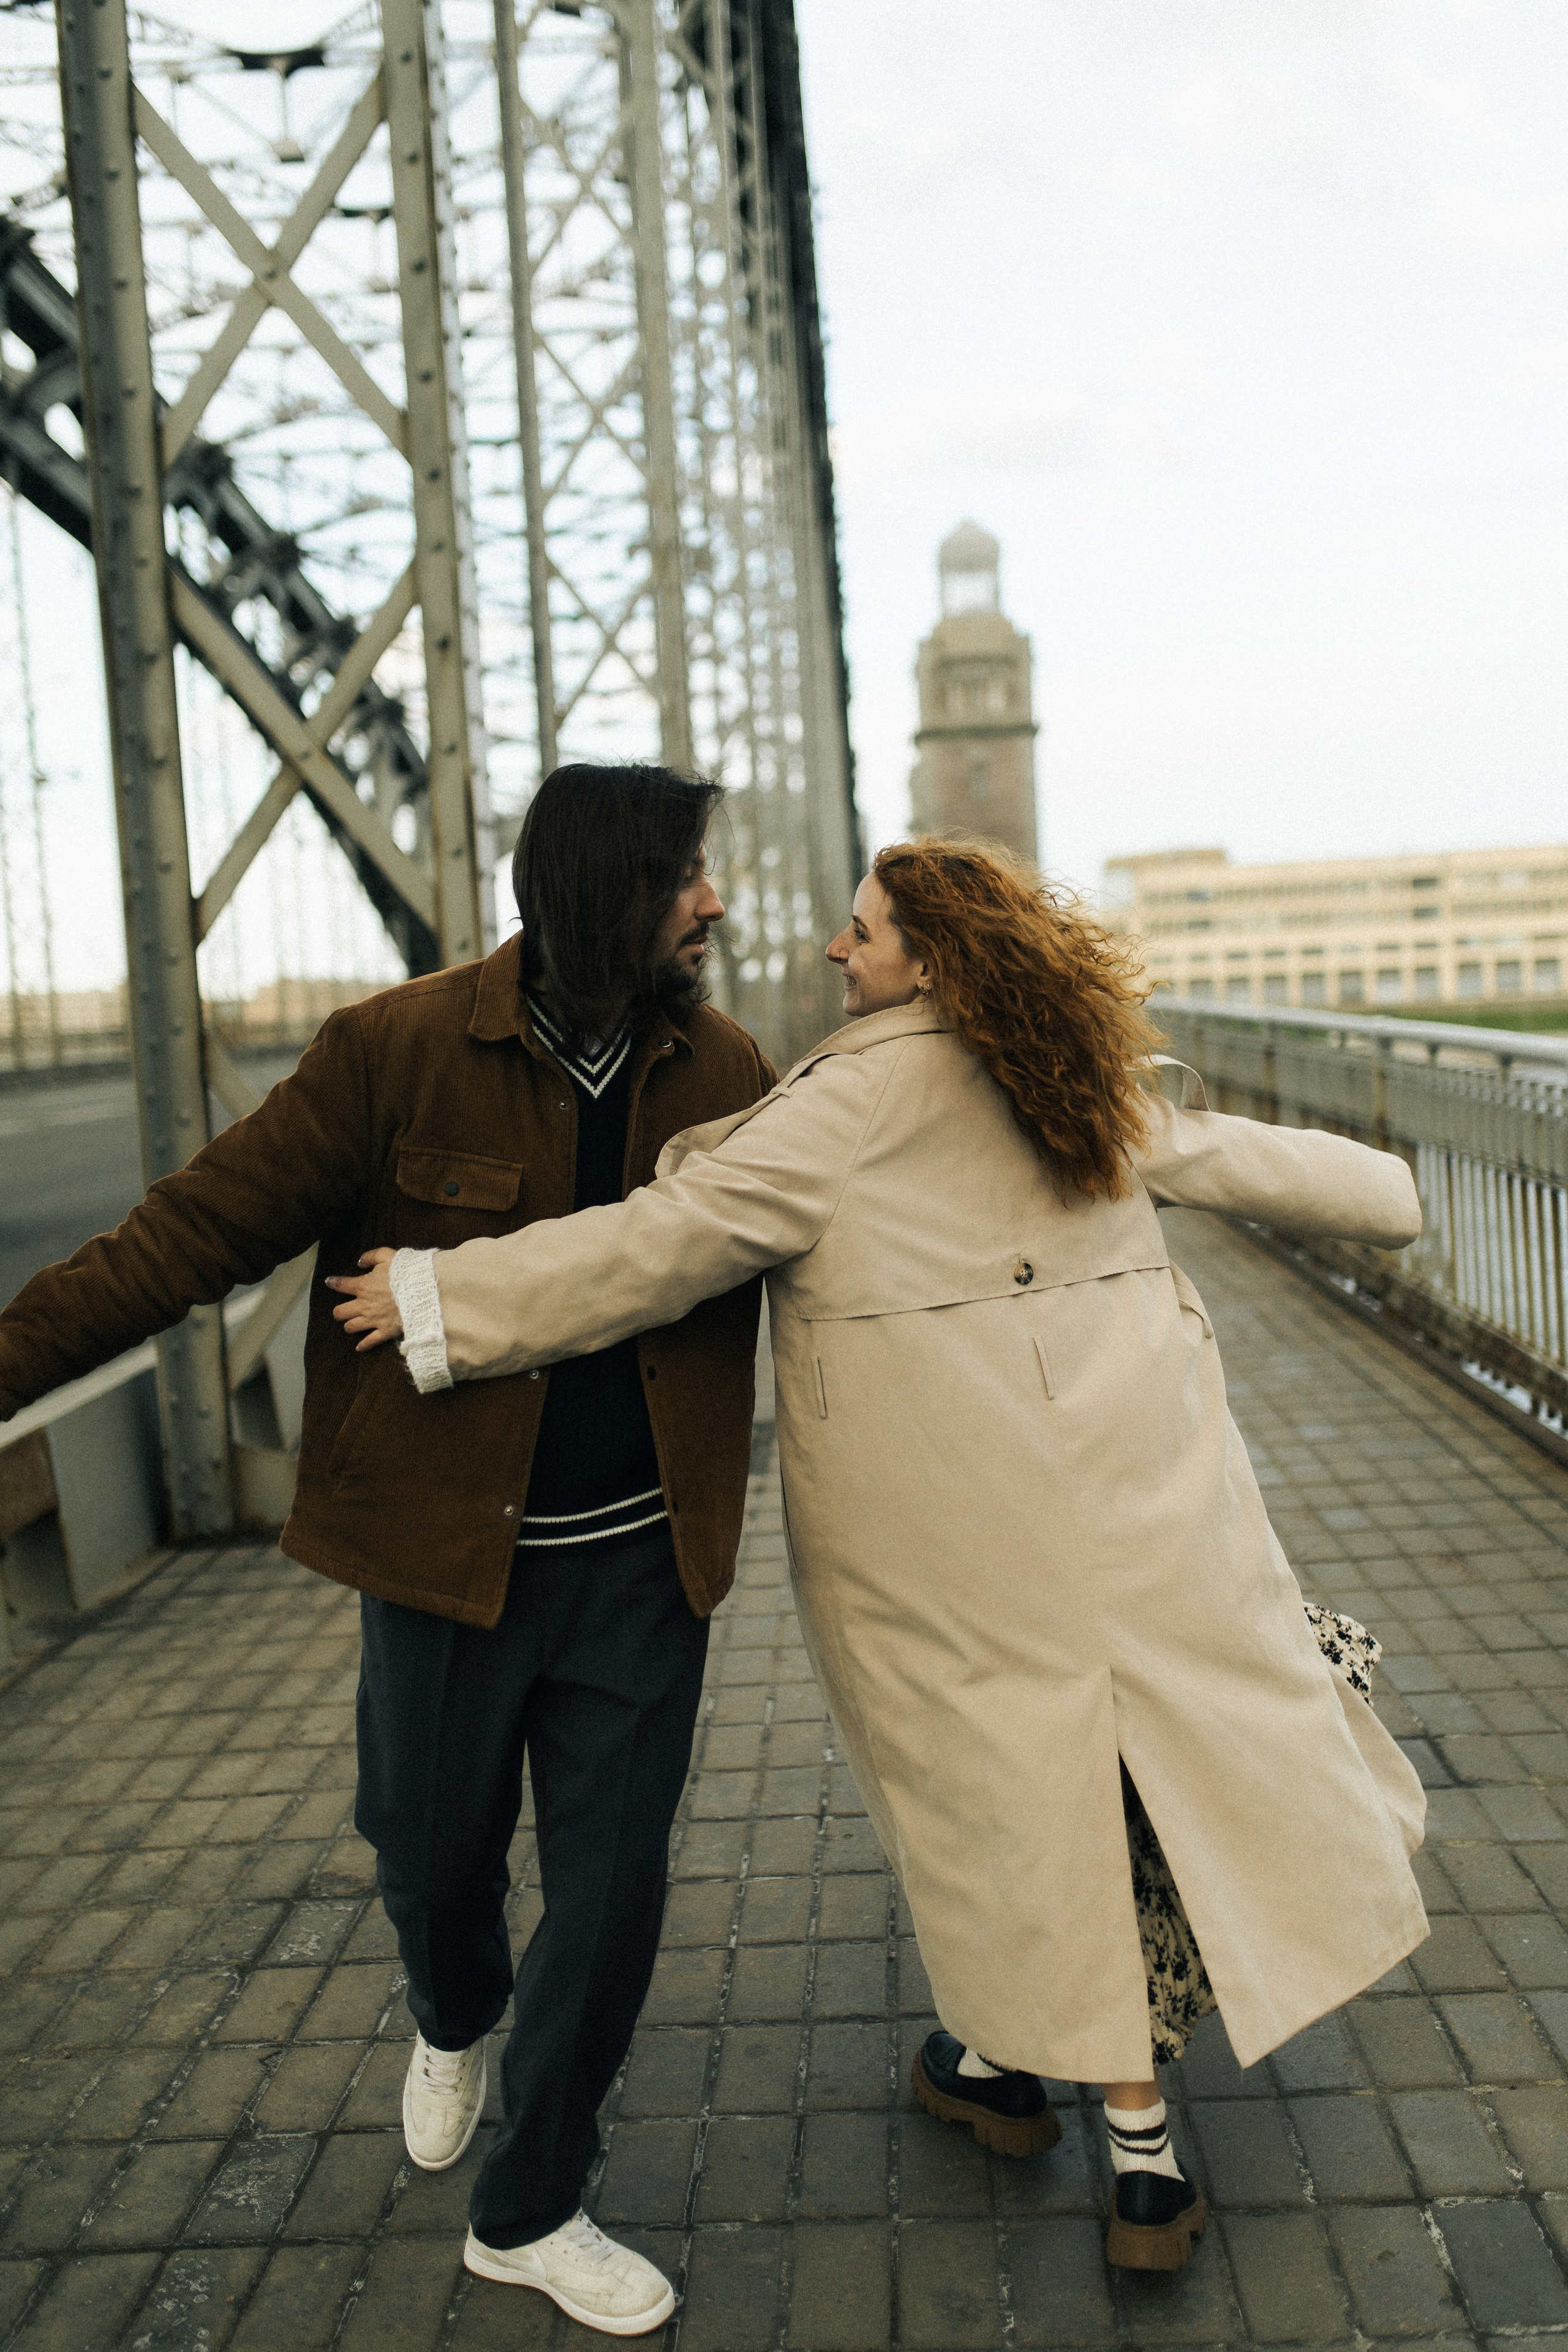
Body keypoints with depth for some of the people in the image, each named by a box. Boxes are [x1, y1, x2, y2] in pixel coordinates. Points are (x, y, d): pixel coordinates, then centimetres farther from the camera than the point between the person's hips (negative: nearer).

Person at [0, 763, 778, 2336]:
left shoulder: (725, 1074, -1)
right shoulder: (398, 1054, -12)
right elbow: (201, 1228, -13)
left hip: (641, 1564, 2)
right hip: (449, 1554, -2)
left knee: (611, 1889, 6)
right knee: (433, 1858, 17)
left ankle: (528, 2213, 31)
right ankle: (454, 2019, 56)